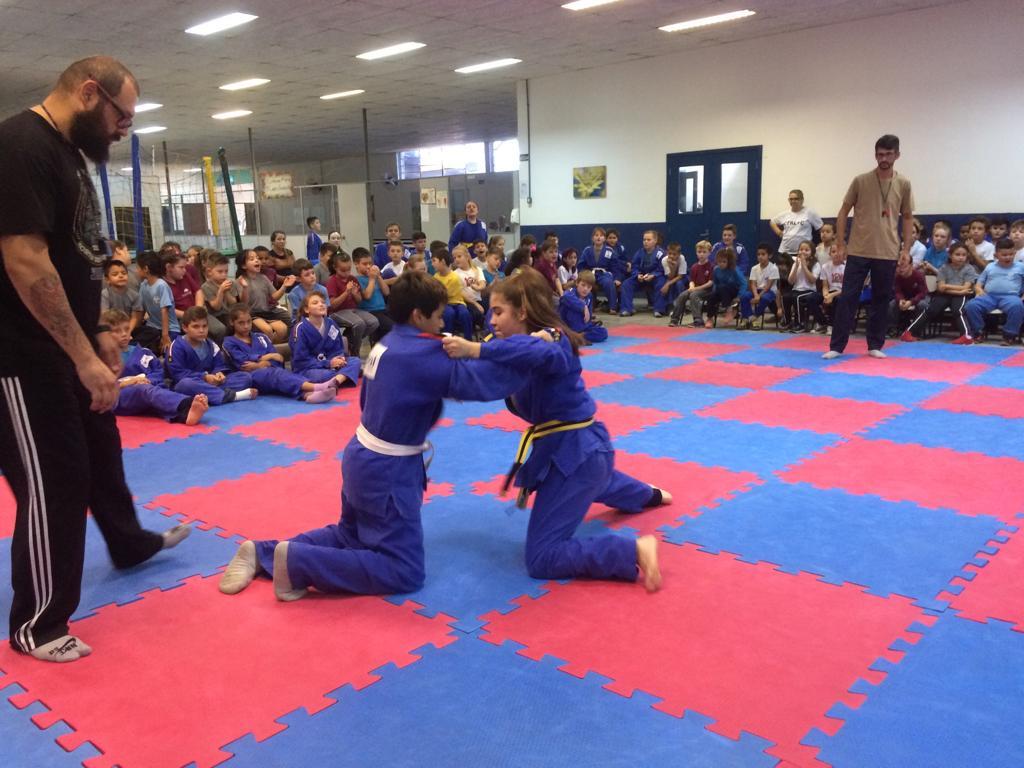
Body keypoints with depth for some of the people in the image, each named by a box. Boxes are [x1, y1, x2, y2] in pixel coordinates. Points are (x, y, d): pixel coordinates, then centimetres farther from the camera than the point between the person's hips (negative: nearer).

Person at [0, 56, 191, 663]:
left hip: (68, 348, 10)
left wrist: (97, 333, 15)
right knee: (53, 483, 0)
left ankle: (131, 544, 50)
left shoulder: (68, 151, 12)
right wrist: (85, 357, -25)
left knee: (101, 452, 26)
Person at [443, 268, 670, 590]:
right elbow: (528, 407, 7)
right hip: (582, 447, 10)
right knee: (594, 482, 46)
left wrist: (476, 350, -54)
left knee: (542, 558, -12)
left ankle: (636, 552, -16)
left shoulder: (552, 339, -20)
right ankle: (650, 495, 71)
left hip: (573, 452, -10)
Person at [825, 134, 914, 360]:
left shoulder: (903, 184, 4)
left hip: (888, 254, 2)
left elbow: (907, 218, 11)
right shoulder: (860, 181, -1)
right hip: (858, 252, -2)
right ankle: (837, 346, 3)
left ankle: (875, 346, 17)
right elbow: (843, 212, 4)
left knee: (881, 300, 7)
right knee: (848, 298, -2)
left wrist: (906, 249, 4)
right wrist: (841, 244, -1)